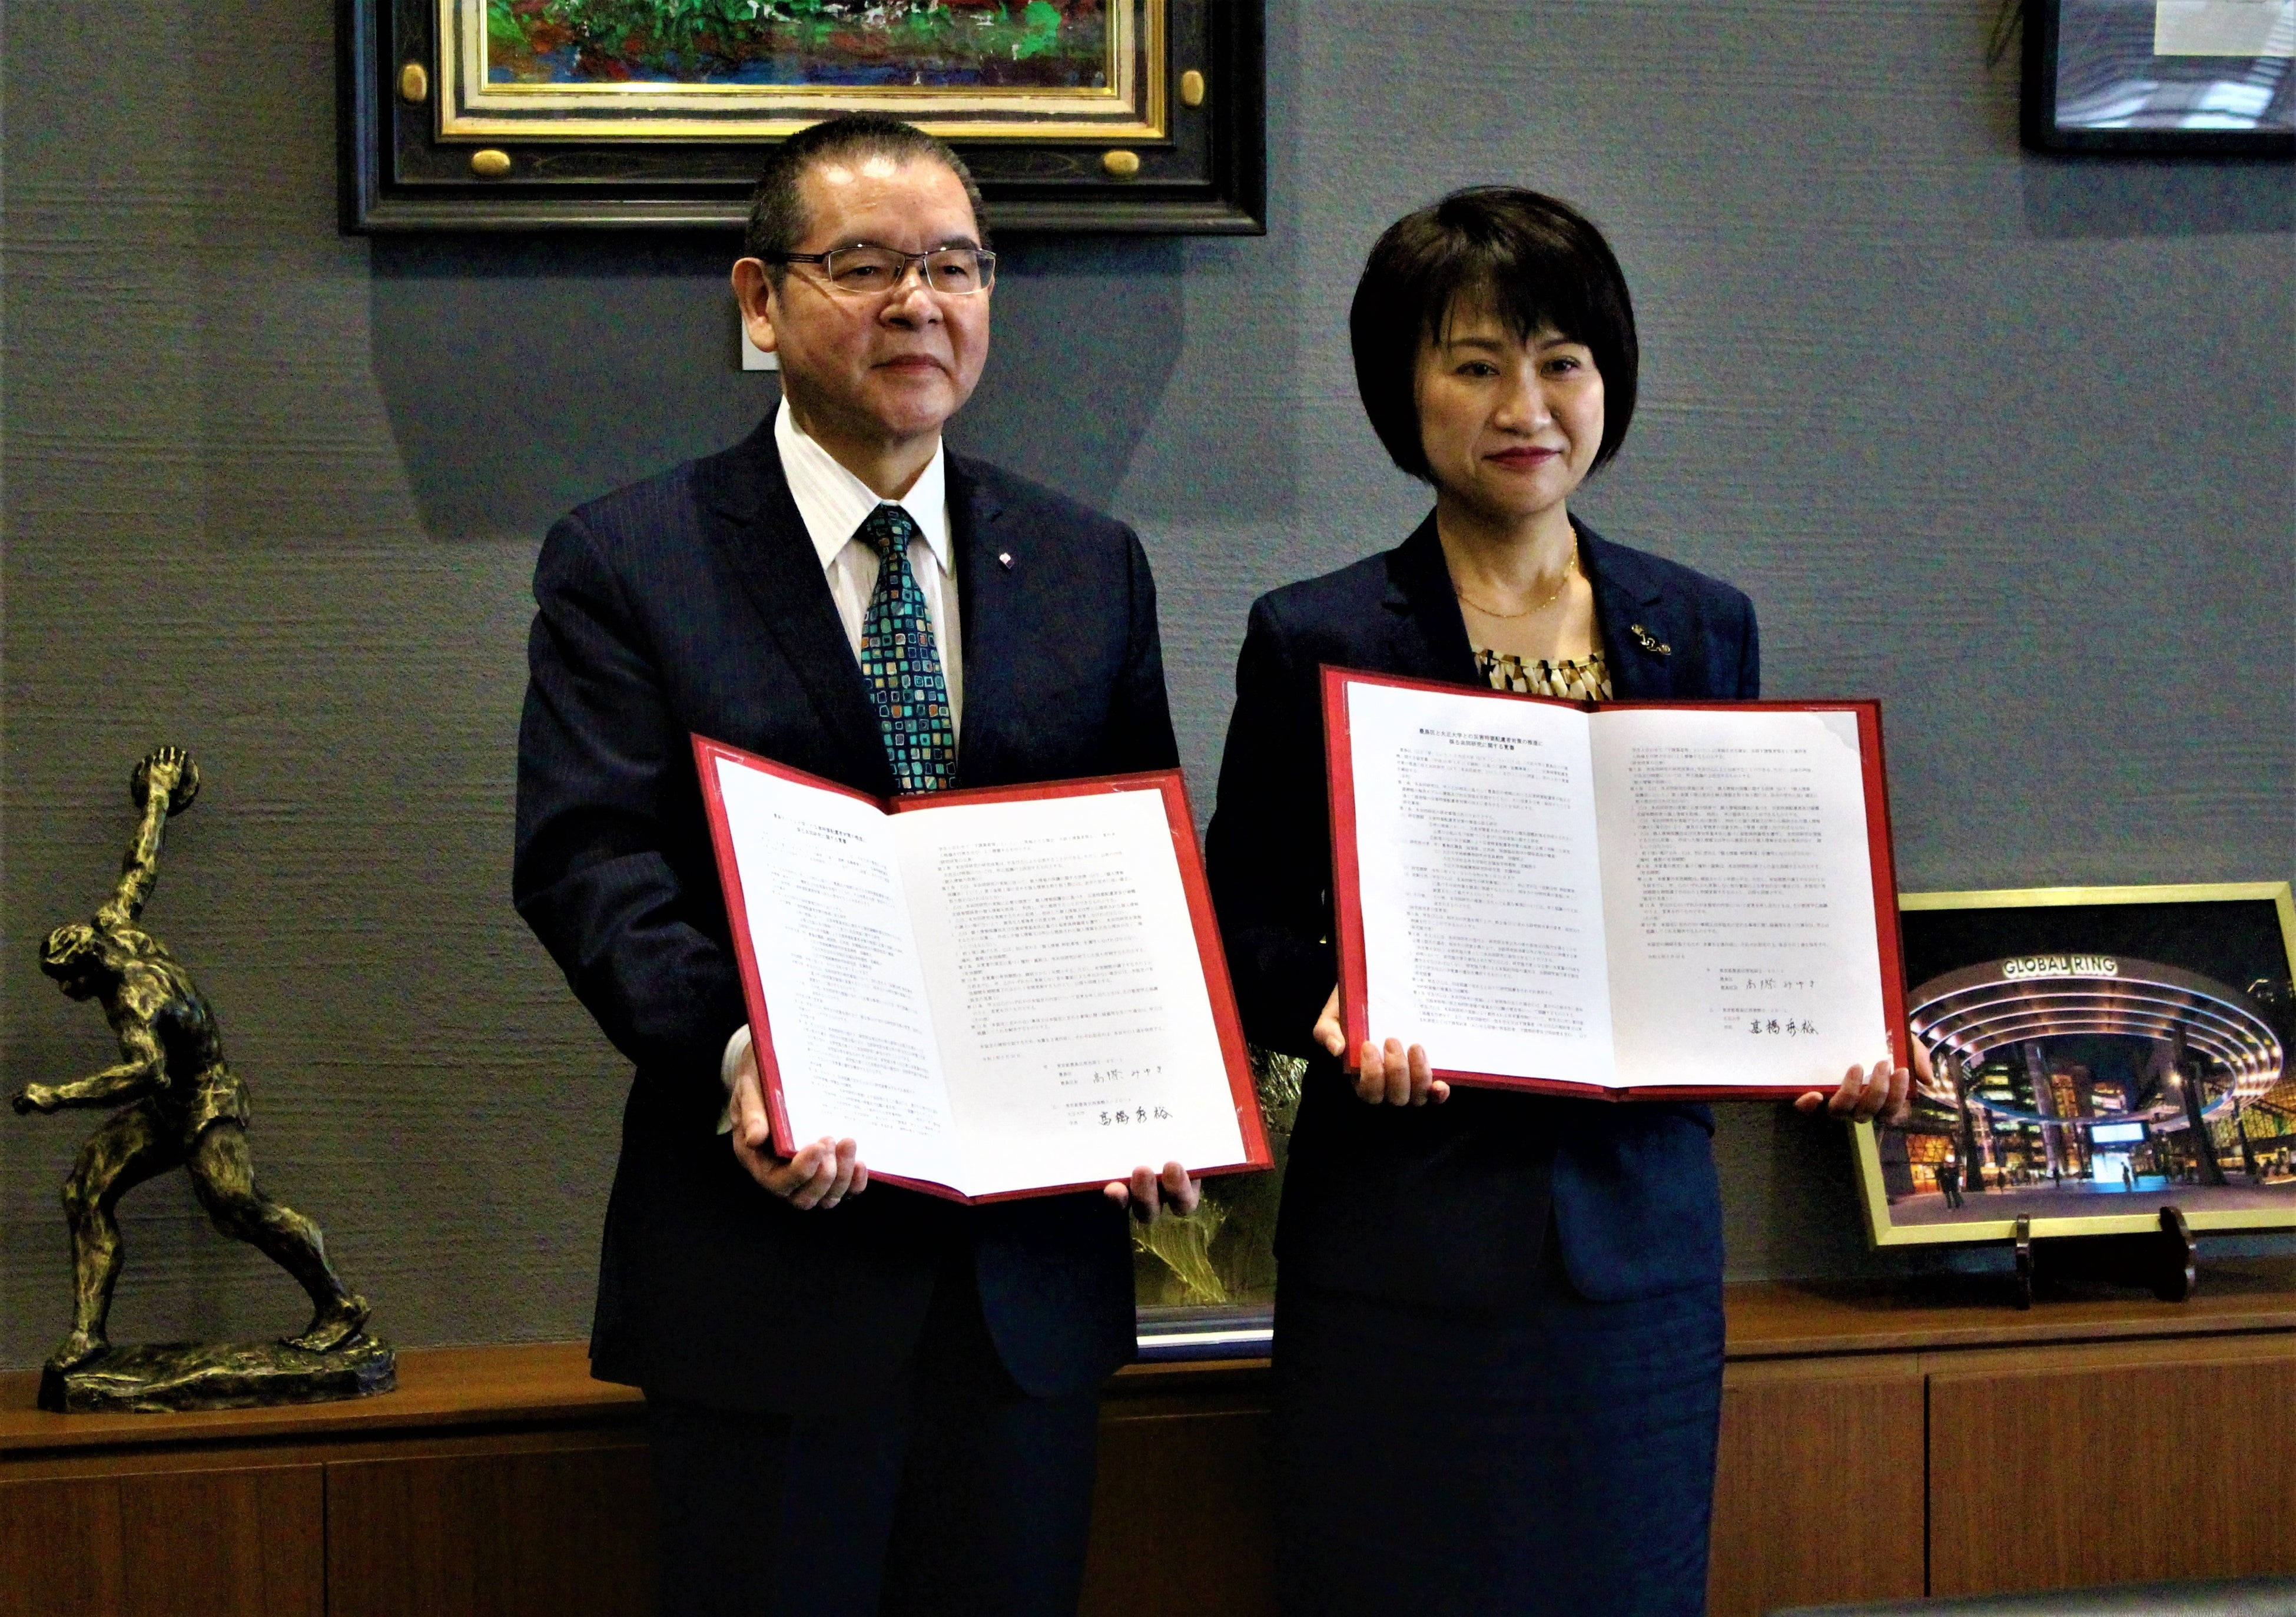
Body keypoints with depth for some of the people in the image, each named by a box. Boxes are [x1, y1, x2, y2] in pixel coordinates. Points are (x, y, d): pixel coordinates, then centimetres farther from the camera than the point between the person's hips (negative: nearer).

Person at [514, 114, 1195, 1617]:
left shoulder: (1091, 566, 11)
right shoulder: (626, 563, 0)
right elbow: (585, 861, -9)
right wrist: (734, 1052, -27)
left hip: (1033, 1255, 4)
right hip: (769, 1246, -3)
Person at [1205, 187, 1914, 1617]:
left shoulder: (1702, 629, 8)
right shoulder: (1314, 642, -2)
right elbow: (1243, 930, 0)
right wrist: (1330, 1008, -20)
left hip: (1642, 1241, 3)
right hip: (1404, 1246, -3)